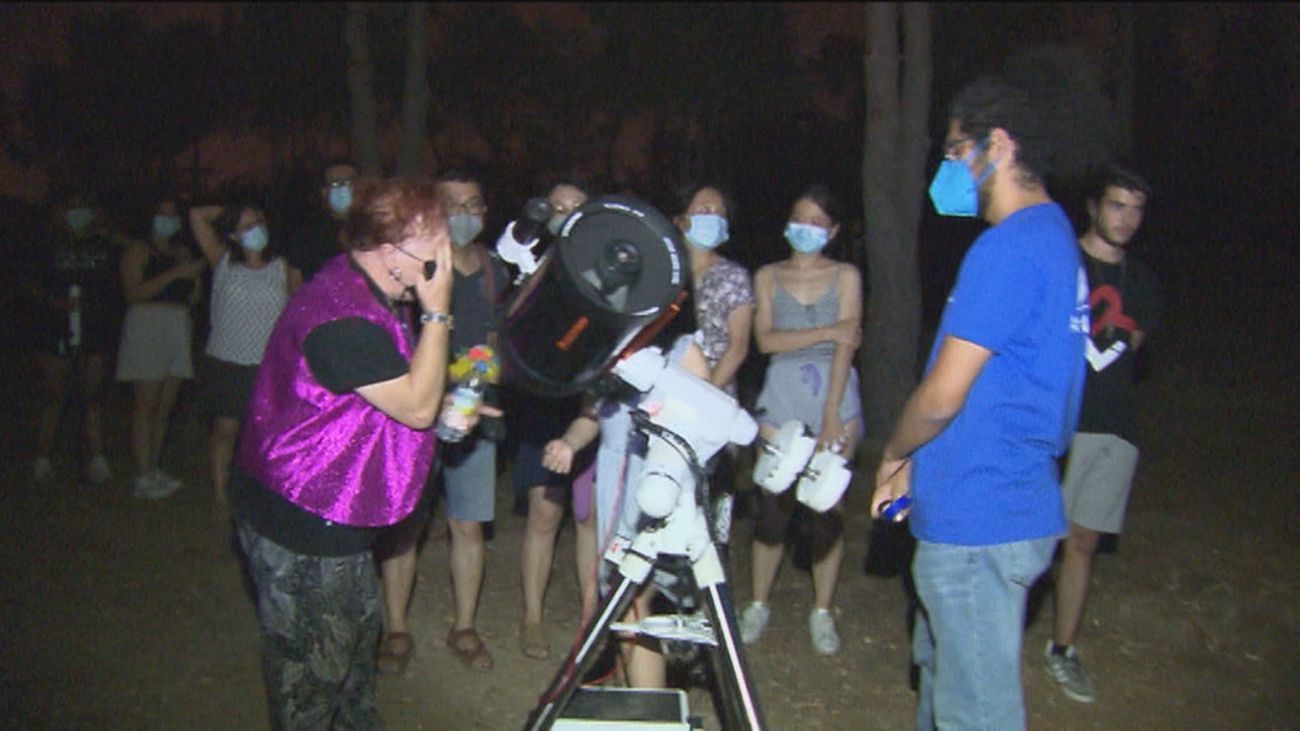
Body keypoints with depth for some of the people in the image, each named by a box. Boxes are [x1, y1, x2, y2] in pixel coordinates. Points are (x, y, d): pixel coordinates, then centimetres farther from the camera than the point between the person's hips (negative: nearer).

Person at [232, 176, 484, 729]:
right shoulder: (342, 317, -29)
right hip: (299, 524, -11)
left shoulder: (367, 297, 6)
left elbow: (396, 399, 19)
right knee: (312, 666, 7)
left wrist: (443, 411, 3)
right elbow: (416, 406, -25)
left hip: (334, 512, 11)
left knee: (357, 635, 27)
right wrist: (437, 311, -23)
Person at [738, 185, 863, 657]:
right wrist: (827, 332, -13)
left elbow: (845, 345, -5)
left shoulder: (845, 276, 5)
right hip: (781, 400, 1)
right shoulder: (768, 276, 10)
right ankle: (758, 605, 17)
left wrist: (830, 416, -13)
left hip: (835, 397, -1)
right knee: (772, 507, 1)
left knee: (827, 510, 2)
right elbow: (766, 339, -4)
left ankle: (822, 612, 16)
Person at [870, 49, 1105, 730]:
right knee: (940, 664, 25)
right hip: (1017, 504, 10)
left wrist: (891, 456, 0)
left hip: (978, 521, -10)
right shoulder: (1055, 238, 12)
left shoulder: (1006, 249, -20)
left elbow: (942, 396, -20)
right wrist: (917, 467, 13)